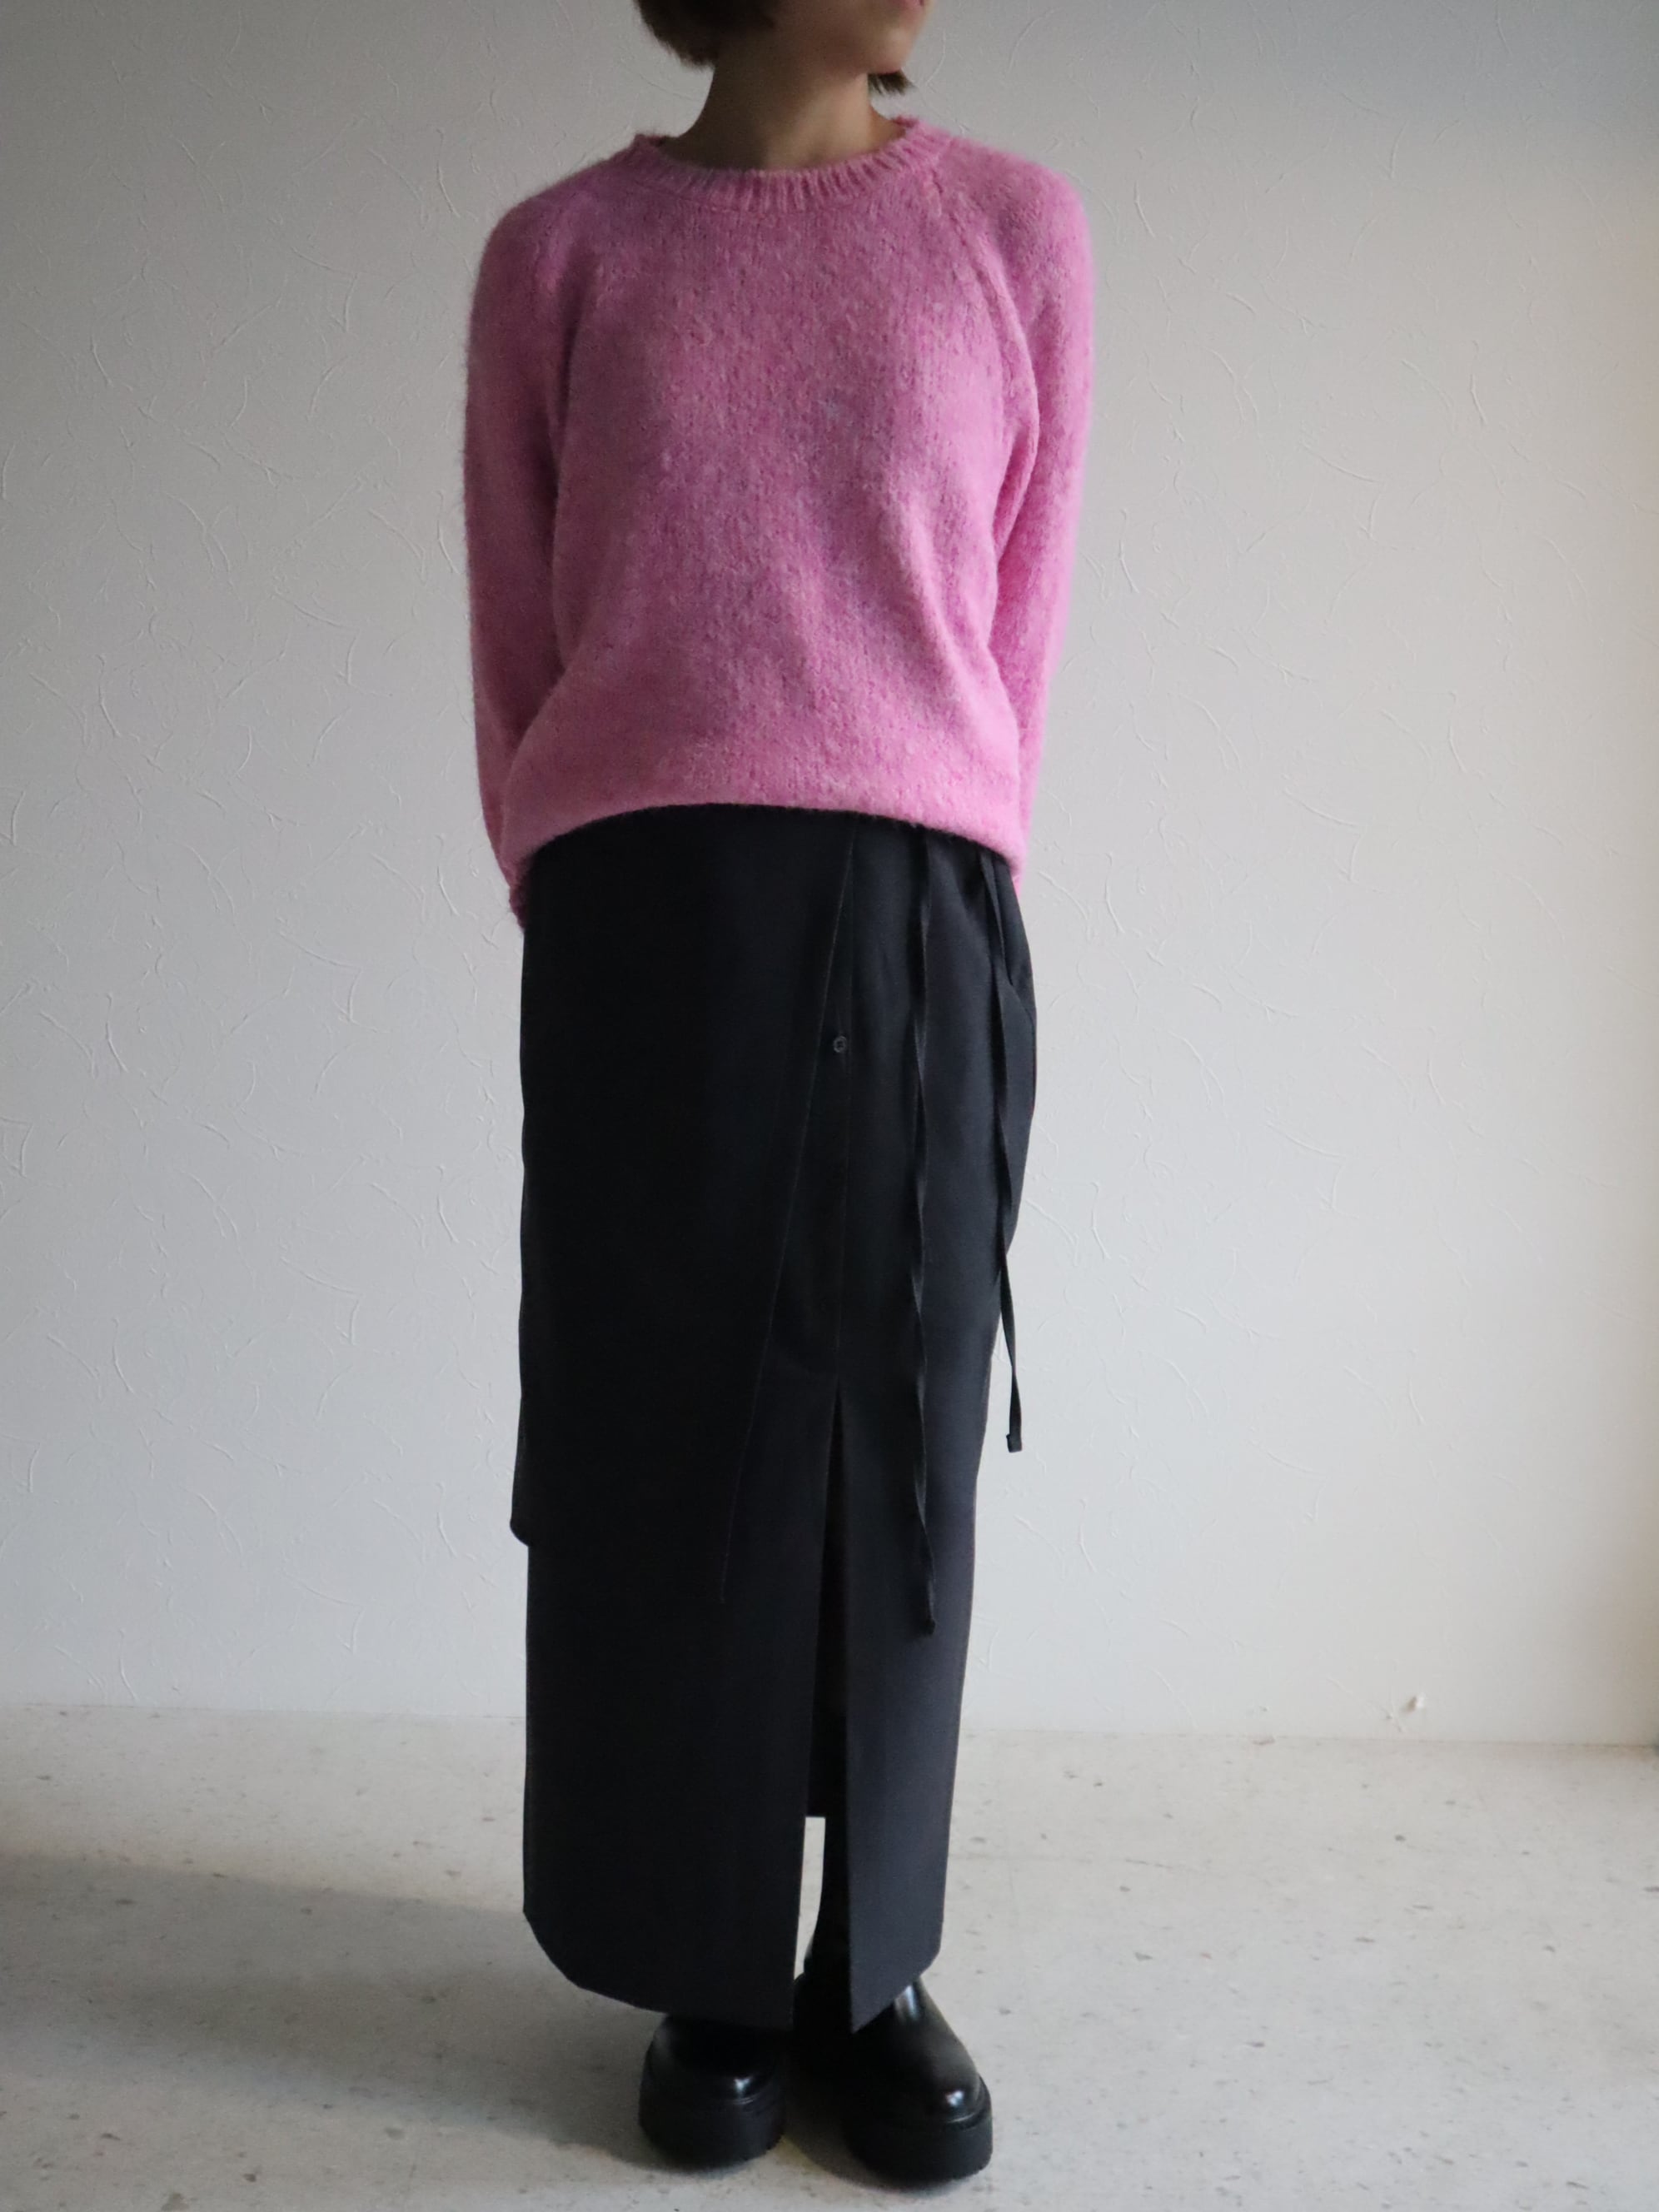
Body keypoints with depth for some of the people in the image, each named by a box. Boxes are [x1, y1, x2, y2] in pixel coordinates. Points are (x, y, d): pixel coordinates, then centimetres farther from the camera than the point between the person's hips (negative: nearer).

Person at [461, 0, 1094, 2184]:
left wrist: (943, 899, 4)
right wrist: (565, 901, 6)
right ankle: (719, 1972, 20)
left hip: (920, 924, 1)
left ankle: (878, 1968, 21)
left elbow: (1020, 620, 7)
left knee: (900, 1448, 4)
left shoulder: (1019, 227, 9)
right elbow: (515, 636, 9)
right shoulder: (560, 251, 8)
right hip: (641, 923, 0)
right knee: (666, 1458, 3)